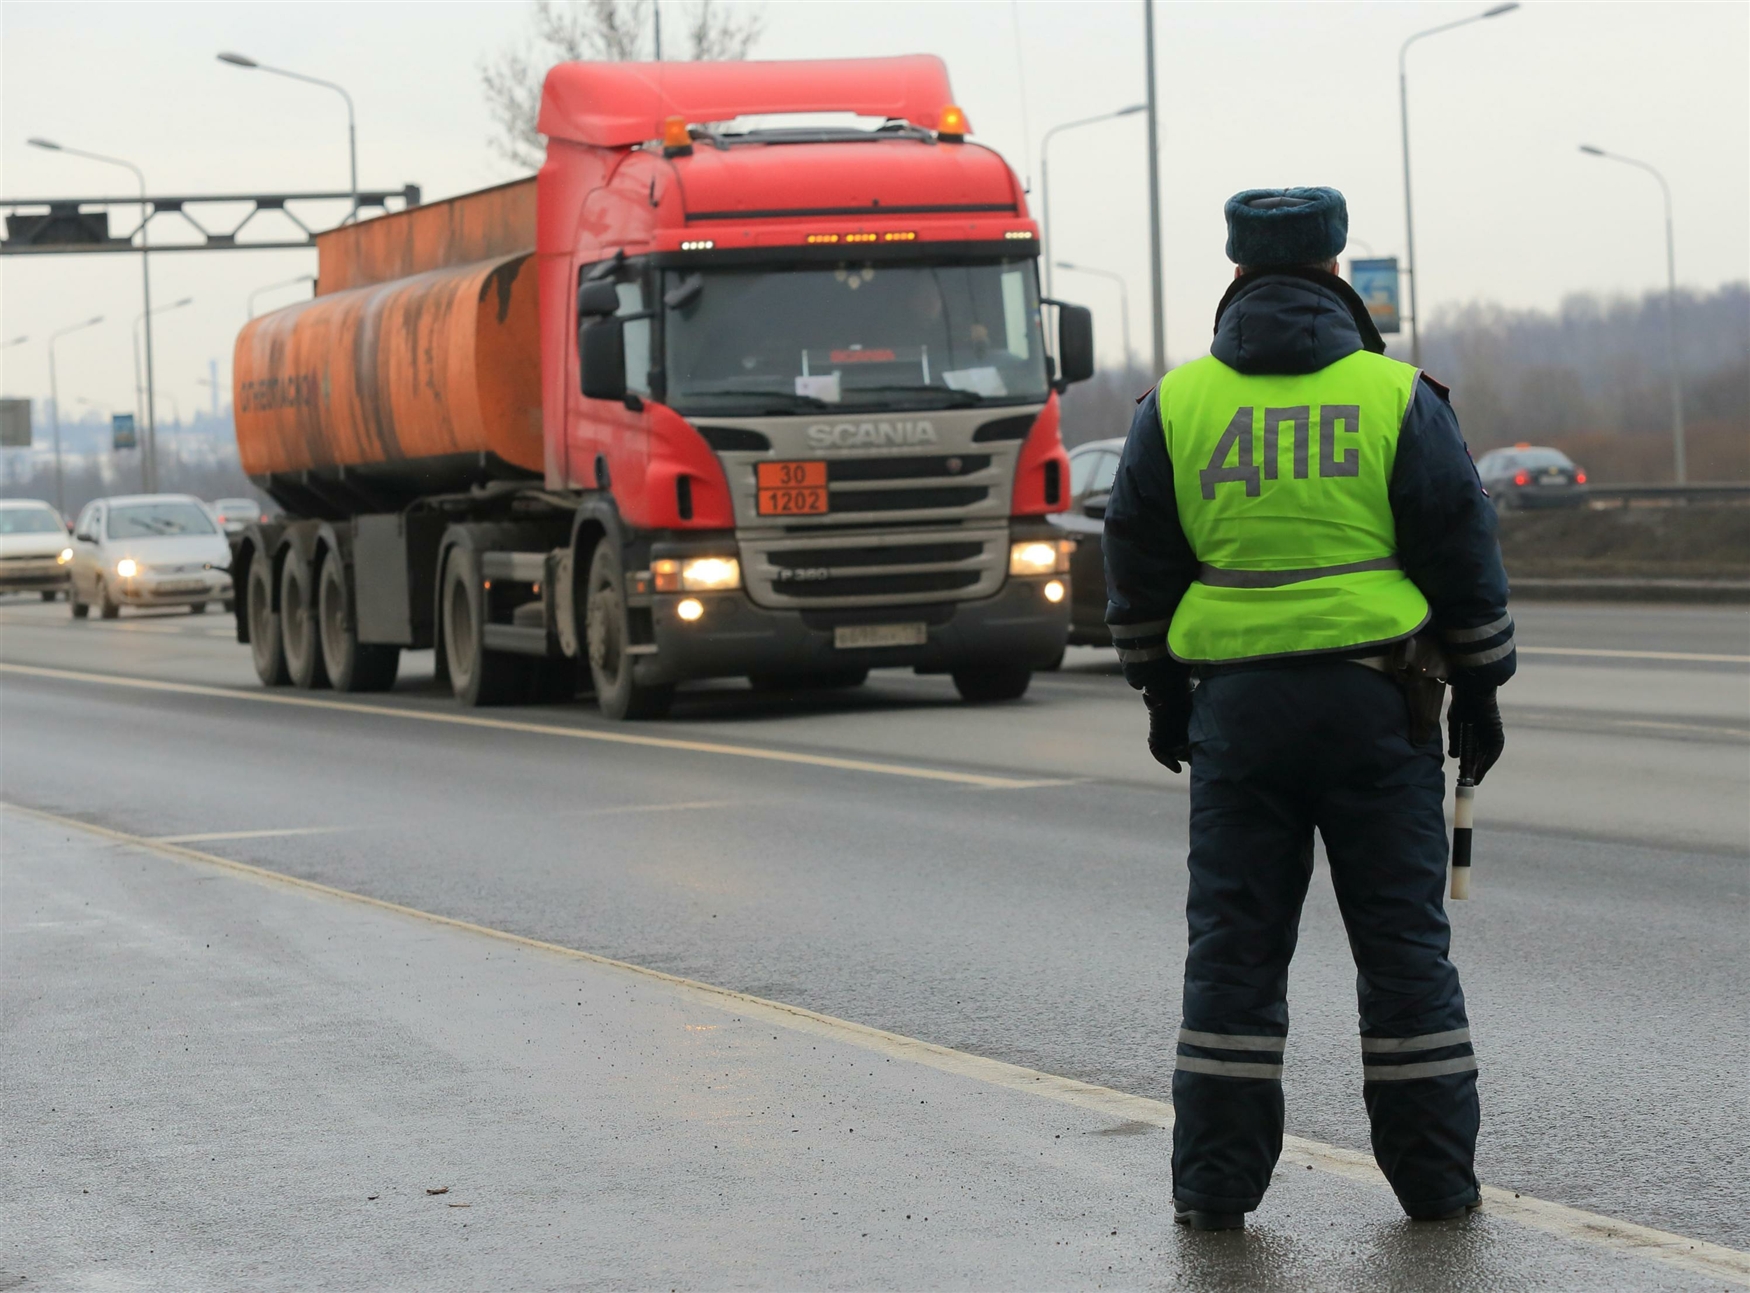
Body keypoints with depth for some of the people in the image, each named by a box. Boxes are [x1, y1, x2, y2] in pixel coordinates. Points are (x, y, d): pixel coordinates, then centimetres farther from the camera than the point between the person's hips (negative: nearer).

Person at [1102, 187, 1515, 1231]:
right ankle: (1434, 1175, 9)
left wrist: (1162, 693, 19)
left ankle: (1218, 1182, 6)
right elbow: (1463, 556, 1)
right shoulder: (1398, 398, -1)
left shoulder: (1177, 404, 3)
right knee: (1403, 938, 5)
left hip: (1237, 704, 1)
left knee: (1236, 944, 6)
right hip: (1379, 702, -1)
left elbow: (1140, 566, 9)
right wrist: (1480, 691, 10)